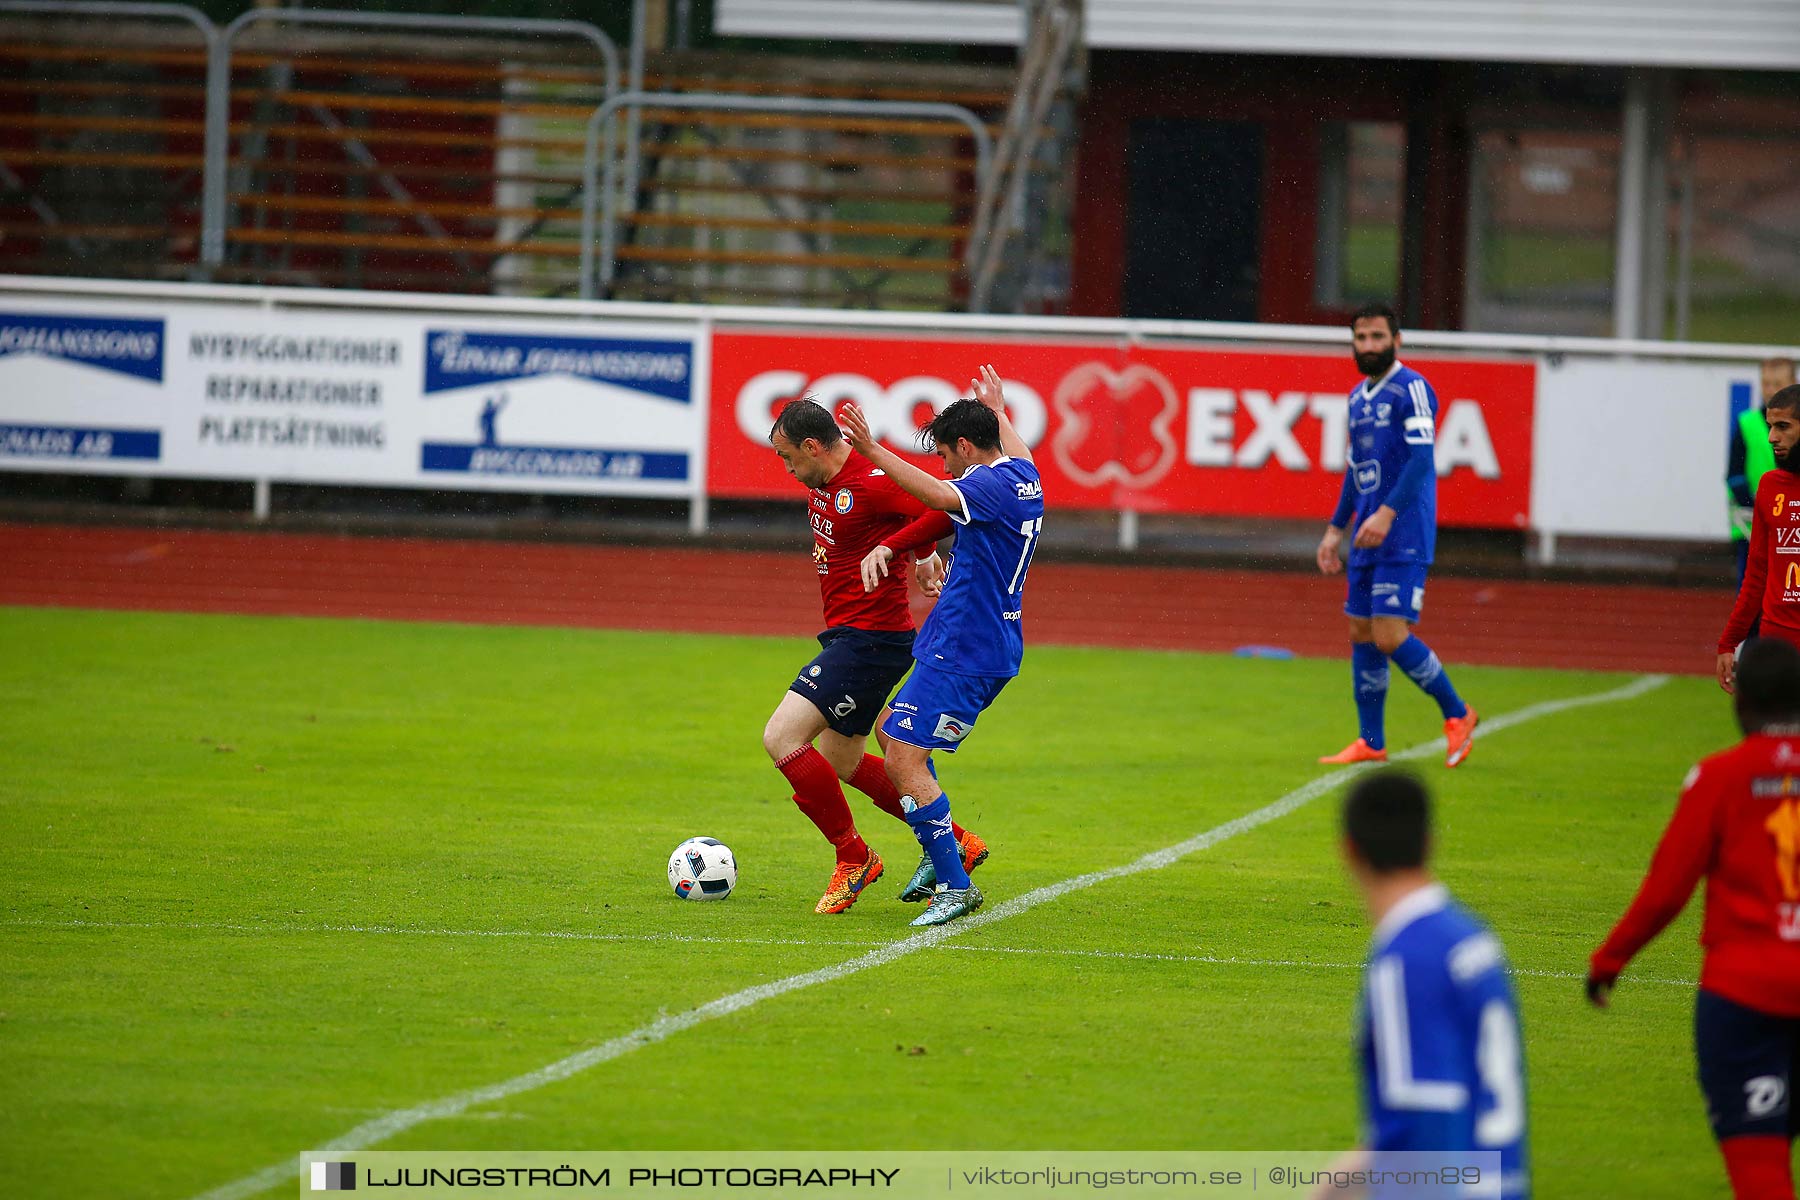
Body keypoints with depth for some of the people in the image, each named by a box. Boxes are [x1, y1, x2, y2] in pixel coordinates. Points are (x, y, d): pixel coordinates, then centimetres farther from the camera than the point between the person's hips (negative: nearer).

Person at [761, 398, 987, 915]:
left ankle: (853, 857, -3)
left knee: (781, 738, -15)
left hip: (869, 639, -11)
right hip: (847, 637, 11)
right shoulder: (823, 484, 10)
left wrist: (891, 546, -31)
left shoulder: (871, 484, -20)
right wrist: (922, 556, 16)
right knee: (842, 764, 19)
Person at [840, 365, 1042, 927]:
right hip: (994, 646, 11)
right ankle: (944, 847, 27)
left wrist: (874, 450, -42)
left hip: (963, 654, -11)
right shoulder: (1023, 477, 11)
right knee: (891, 729, 25)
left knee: (905, 759, -13)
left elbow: (936, 495, -38)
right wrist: (998, 412, 55)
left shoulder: (990, 486, -18)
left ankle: (955, 885, -13)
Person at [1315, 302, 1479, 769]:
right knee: (1361, 635, 8)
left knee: (1390, 637, -13)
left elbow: (1421, 458, -19)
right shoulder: (1359, 398, 17)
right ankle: (1370, 743, 13)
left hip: (1403, 536, -9)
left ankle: (1456, 713, 4)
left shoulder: (1410, 389, -9)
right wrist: (1335, 529, 23)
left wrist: (1387, 513, -27)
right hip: (1367, 537, 9)